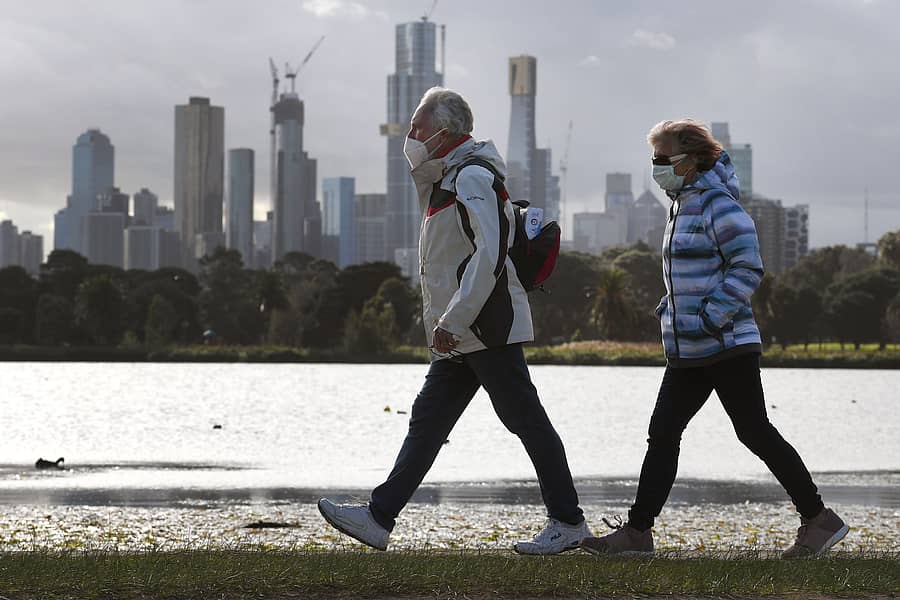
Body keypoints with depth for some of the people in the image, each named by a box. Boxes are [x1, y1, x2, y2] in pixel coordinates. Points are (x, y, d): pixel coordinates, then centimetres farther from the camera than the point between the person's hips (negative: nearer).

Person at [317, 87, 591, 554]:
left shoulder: (473, 176, -14)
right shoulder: (449, 176, 18)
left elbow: (491, 253, -24)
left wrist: (453, 320, -25)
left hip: (487, 327, -10)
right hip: (464, 335, 10)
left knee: (525, 419, -4)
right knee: (427, 421, 8)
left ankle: (567, 521, 2)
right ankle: (379, 517, 9)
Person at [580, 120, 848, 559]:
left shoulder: (717, 205, -13)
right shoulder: (684, 204, 16)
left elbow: (748, 268, -18)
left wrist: (712, 318, -21)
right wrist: (669, 310, 18)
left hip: (725, 346, -9)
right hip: (687, 351, 9)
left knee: (755, 433, -5)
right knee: (663, 432, 4)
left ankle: (819, 519, 5)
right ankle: (637, 531, 6)